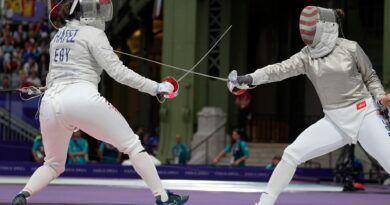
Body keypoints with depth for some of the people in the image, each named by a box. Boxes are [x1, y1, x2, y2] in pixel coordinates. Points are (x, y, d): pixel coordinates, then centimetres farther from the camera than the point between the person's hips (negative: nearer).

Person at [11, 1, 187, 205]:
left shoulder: (59, 35, 23)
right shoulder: (93, 33, 2)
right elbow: (118, 71, -7)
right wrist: (156, 88, -4)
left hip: (51, 102, 6)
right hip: (83, 100, -6)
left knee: (53, 165, 23)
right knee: (132, 145, 8)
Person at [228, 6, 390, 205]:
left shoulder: (350, 48, -9)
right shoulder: (306, 56, -1)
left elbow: (370, 77, 4)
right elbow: (281, 69, -16)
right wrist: (249, 78, -32)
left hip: (364, 115, -3)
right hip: (335, 121, 4)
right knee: (292, 154, -8)